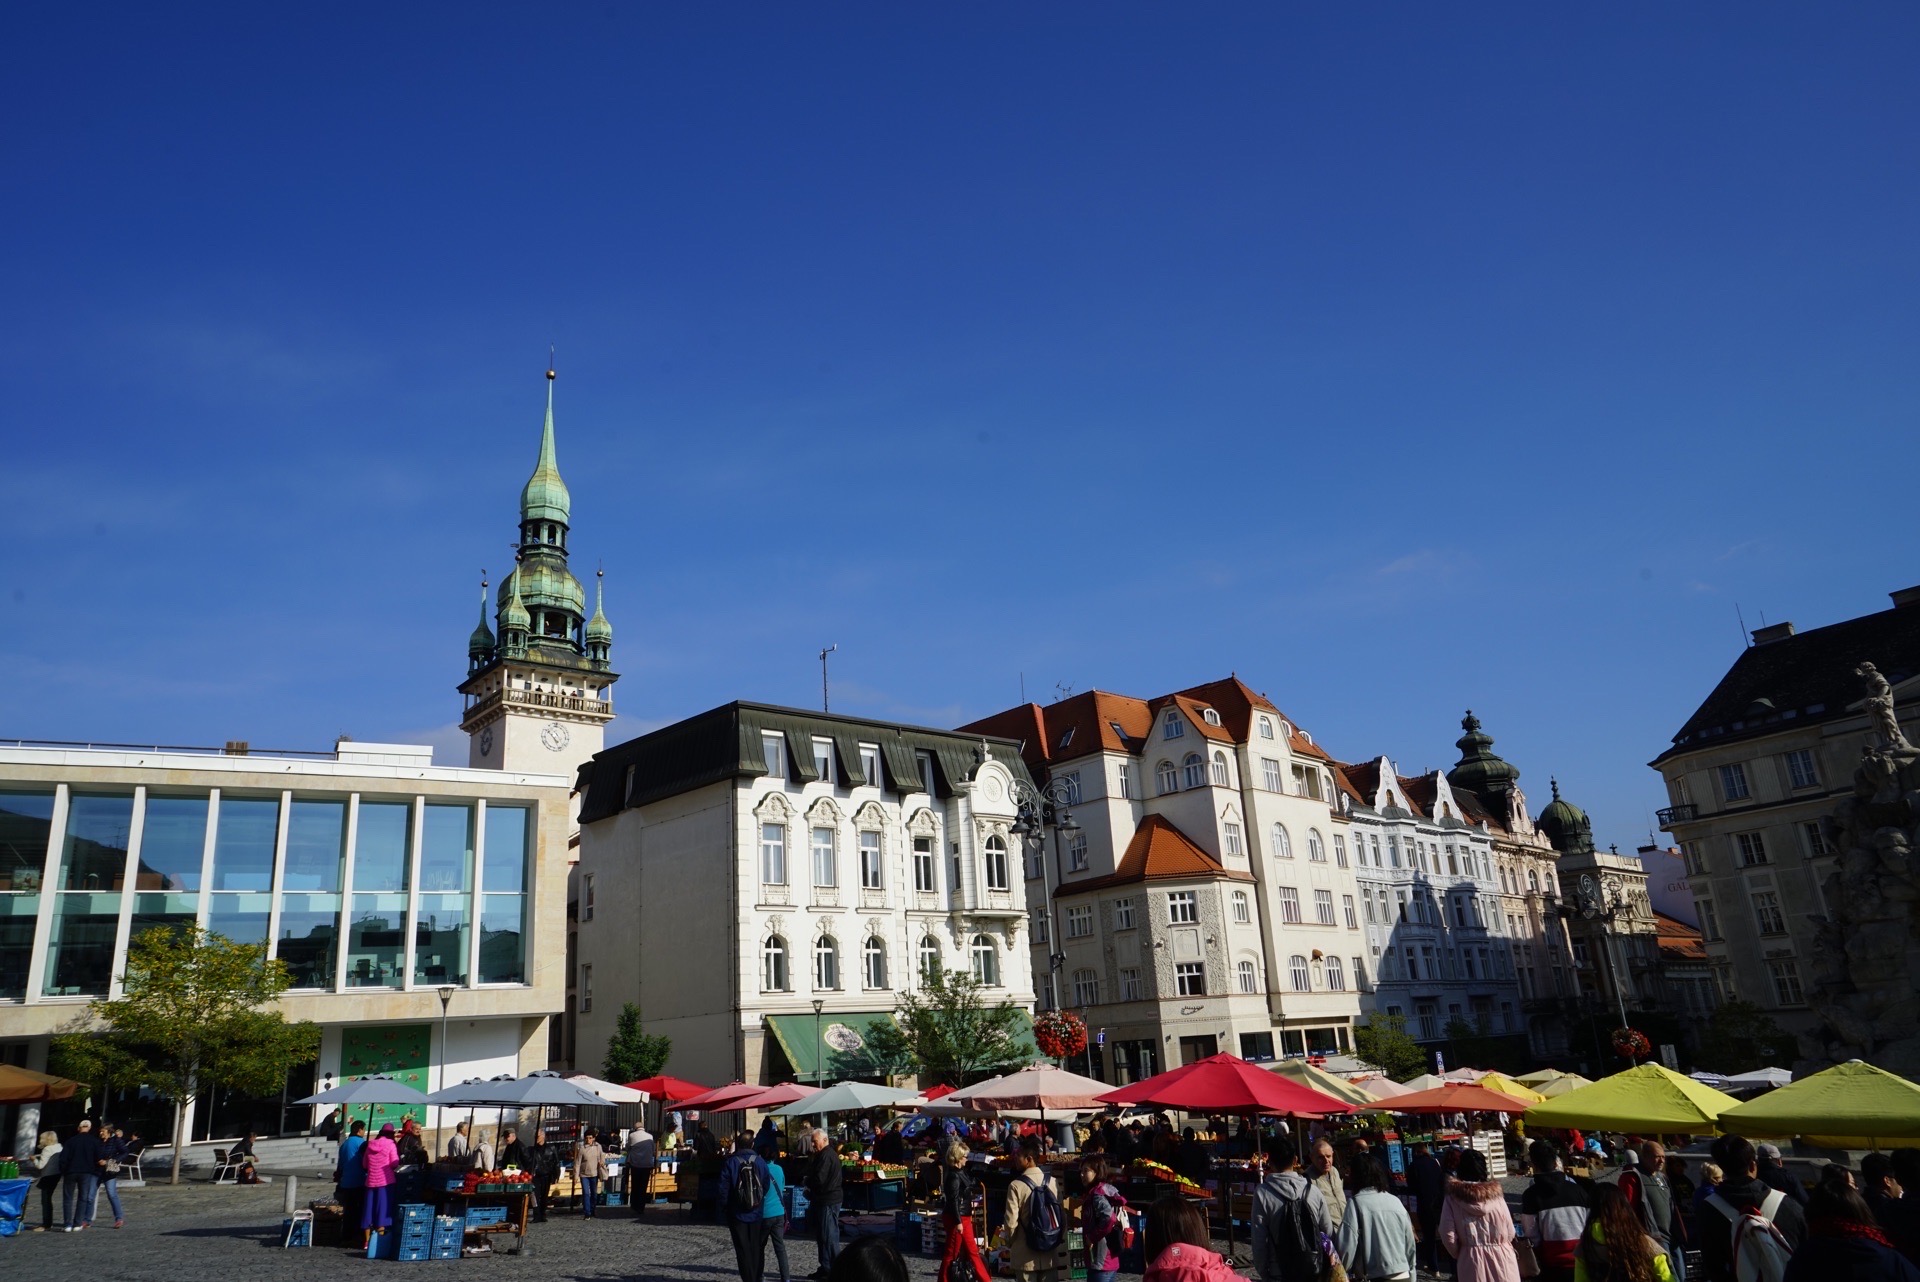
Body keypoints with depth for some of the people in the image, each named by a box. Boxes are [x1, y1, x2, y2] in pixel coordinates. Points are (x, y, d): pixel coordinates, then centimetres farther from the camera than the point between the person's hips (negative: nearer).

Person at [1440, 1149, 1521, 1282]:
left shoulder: (1453, 1197, -7)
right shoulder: (1495, 1192, -5)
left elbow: (1447, 1234, -10)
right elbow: (1510, 1231, 0)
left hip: (1471, 1259, -1)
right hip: (1501, 1257, 1)